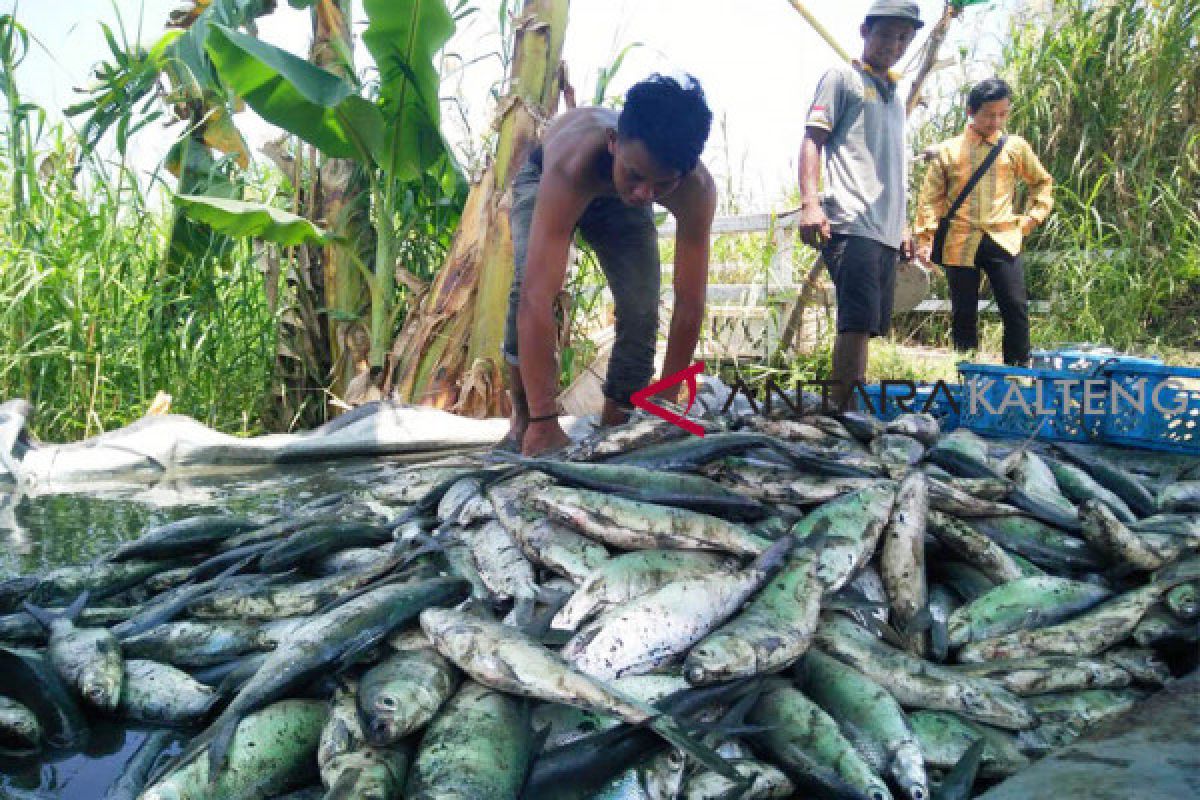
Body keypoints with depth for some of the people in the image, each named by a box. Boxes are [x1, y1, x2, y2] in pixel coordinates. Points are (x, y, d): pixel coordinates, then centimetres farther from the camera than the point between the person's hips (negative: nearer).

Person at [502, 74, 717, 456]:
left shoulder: (697, 190, -38)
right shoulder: (572, 162, -48)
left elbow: (690, 302, -30)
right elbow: (537, 296, -53)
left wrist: (665, 401, -27)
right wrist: (543, 421, -55)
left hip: (618, 203, 3)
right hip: (544, 179, -2)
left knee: (641, 313, -13)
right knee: (528, 281, -30)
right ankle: (522, 420, -12)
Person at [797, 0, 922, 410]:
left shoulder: (895, 96, 27)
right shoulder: (842, 77, 6)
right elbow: (813, 140, -4)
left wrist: (903, 227, 25)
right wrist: (809, 201, -18)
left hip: (887, 231, 8)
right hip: (851, 223, -8)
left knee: (867, 325, 6)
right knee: (858, 319, -18)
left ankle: (850, 409, 11)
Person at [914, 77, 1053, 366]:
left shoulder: (1015, 147, 10)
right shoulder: (948, 150, 8)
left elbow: (1042, 182, 23)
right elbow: (930, 197, 7)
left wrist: (1033, 217, 10)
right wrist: (925, 237, -2)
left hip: (1003, 239, 0)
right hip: (960, 242, 0)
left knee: (1015, 308, -8)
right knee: (963, 313, 4)